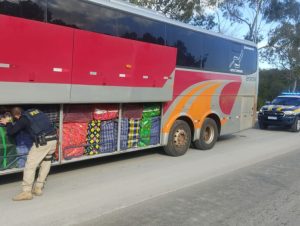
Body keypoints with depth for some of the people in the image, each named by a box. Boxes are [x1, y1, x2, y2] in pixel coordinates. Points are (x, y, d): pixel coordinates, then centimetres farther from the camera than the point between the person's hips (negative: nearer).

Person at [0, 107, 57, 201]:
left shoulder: (23, 119, 1)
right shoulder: (36, 111, 20)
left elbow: (11, 132, 3)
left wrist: (8, 123, 24)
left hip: (43, 142, -7)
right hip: (53, 139, 8)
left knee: (30, 165, 2)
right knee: (45, 163, 18)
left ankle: (26, 192, 3)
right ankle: (38, 188, 25)